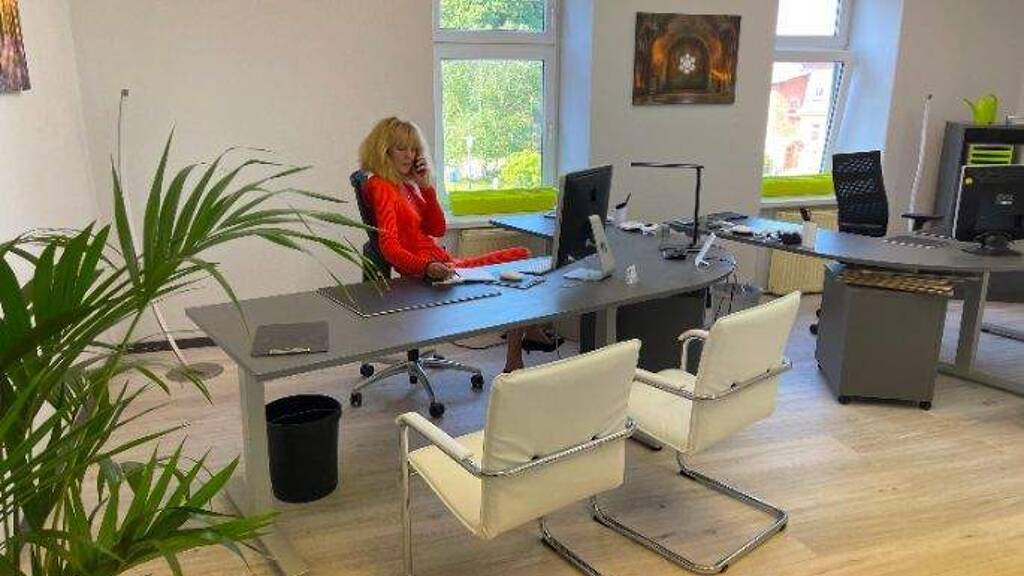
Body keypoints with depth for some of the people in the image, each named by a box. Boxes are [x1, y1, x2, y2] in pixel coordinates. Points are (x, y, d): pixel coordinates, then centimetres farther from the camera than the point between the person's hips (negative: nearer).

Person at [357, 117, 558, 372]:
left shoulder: (406, 184, 18)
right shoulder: (380, 187, -11)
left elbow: (438, 229, 10)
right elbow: (389, 248, -23)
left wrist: (426, 186, 0)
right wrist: (427, 267, -40)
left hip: (443, 265, 10)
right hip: (428, 274, -10)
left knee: (521, 255, 9)